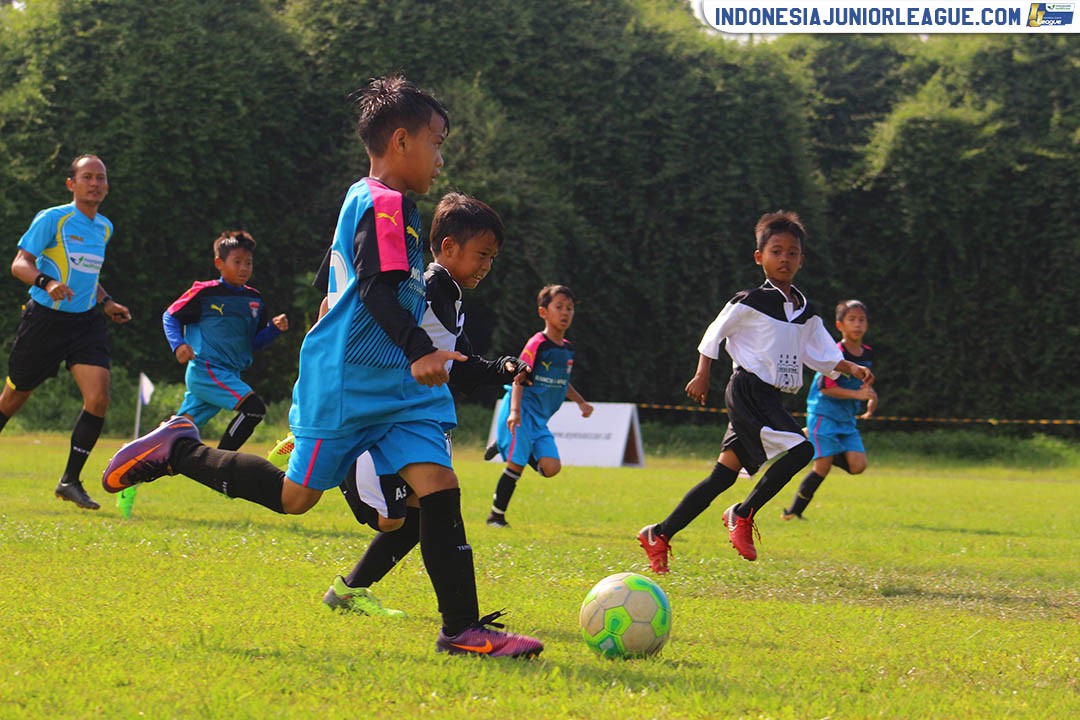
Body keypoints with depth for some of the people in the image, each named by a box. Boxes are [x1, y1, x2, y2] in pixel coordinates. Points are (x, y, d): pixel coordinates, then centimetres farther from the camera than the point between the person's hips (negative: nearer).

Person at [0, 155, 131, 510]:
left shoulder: (104, 228, 12)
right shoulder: (51, 219, -9)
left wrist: (106, 303, 16)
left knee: (98, 397, -13)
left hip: (86, 322, 5)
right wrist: (47, 283, -31)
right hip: (45, 319, -5)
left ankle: (70, 481, -4)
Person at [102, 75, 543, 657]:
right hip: (346, 383, -9)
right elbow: (378, 289, -24)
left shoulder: (367, 201, 19)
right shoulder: (385, 204, -13)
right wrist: (419, 350, -34)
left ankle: (463, 627, -11)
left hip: (397, 387, 9)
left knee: (438, 485, -6)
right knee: (295, 496, -3)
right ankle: (178, 451, 16)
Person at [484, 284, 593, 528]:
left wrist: (581, 402, 20)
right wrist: (515, 410, -29)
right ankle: (496, 515, 2)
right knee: (516, 465, -12)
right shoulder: (537, 344, -12)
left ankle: (504, 446, 15)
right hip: (523, 411, -7)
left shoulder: (567, 349, 12)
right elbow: (519, 379, -18)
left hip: (540, 418, 7)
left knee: (551, 467, -6)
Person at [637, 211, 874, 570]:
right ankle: (743, 514, -11)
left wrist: (853, 368, 4)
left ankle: (659, 535, 8)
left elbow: (823, 356, 19)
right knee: (800, 450, -22)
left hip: (770, 398, 7)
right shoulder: (750, 302, -5)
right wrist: (702, 375, -2)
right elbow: (714, 335, 2)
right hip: (747, 388, -7)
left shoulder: (806, 313, 15)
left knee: (723, 475, 4)